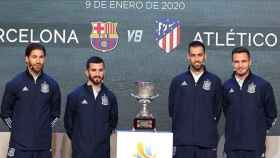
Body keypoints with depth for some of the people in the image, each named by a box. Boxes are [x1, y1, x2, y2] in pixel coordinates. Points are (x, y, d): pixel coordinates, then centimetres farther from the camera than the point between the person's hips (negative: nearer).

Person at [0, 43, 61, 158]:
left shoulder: (52, 84, 6)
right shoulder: (14, 83, 0)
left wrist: (46, 128, 7)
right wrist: (17, 130, 2)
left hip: (43, 145, 2)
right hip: (20, 145, -2)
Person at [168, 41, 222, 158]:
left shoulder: (215, 81, 5)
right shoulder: (177, 81, 7)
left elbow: (217, 109, 9)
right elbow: (172, 109, 11)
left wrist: (208, 127, 7)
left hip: (207, 142, -1)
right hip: (182, 143, 1)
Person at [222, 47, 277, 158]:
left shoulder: (263, 85, -2)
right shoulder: (227, 86, 5)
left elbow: (271, 114, 7)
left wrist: (261, 129, 7)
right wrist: (236, 128, 12)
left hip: (255, 146, -2)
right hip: (232, 145, 2)